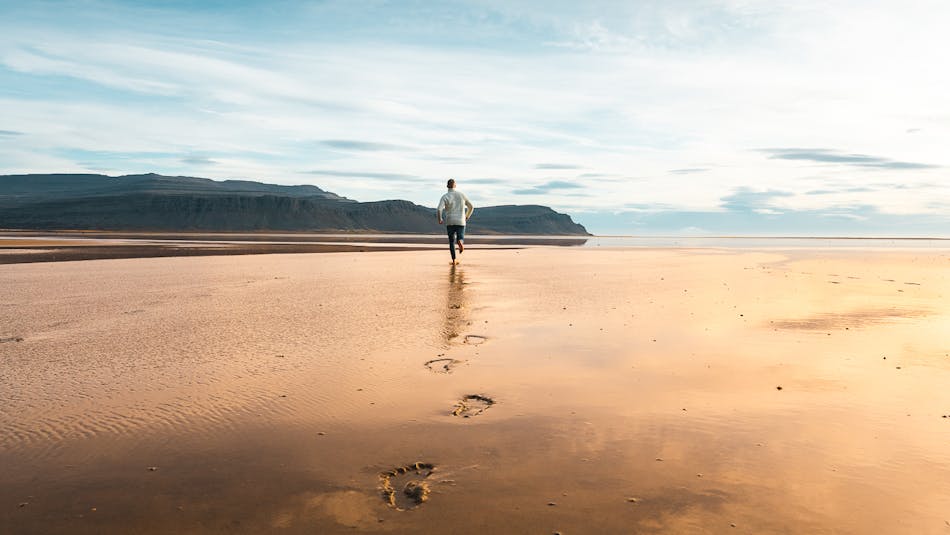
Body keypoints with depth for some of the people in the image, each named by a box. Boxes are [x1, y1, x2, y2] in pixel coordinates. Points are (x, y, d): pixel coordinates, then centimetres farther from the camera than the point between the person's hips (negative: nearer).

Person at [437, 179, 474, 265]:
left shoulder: (444, 197, -4)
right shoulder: (461, 194, 5)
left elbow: (438, 210, -19)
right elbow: (471, 207, 12)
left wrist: (440, 219, 1)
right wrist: (466, 217, 28)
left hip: (450, 222, 0)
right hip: (461, 222, 0)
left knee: (452, 242, 17)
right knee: (460, 240, 9)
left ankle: (454, 260, 12)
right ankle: (460, 242, -30)